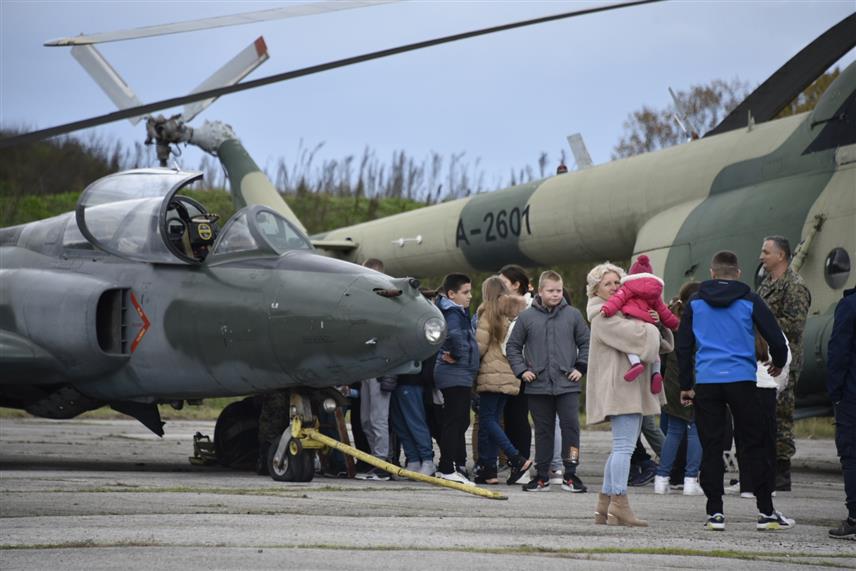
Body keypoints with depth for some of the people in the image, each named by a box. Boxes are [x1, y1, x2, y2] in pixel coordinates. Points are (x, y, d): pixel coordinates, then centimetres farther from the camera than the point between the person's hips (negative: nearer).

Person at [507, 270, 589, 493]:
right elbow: (513, 346, 11)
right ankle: (542, 476, 15)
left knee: (571, 426, -7)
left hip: (567, 385, -1)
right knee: (543, 431, 8)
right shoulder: (527, 317, 3)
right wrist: (522, 370, 0)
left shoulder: (572, 315, 3)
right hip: (538, 386, 1)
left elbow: (585, 343, 12)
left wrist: (580, 368, 2)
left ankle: (570, 474, 1)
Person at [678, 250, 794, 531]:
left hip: (706, 382, 1)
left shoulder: (695, 303, 8)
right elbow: (776, 338, 1)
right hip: (742, 381, -1)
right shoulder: (750, 301, 2)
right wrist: (779, 363, 21)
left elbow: (683, 346, 8)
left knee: (710, 448, 5)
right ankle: (766, 511, 4)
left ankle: (715, 512, 2)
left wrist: (685, 385, 15)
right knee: (754, 445, 5)